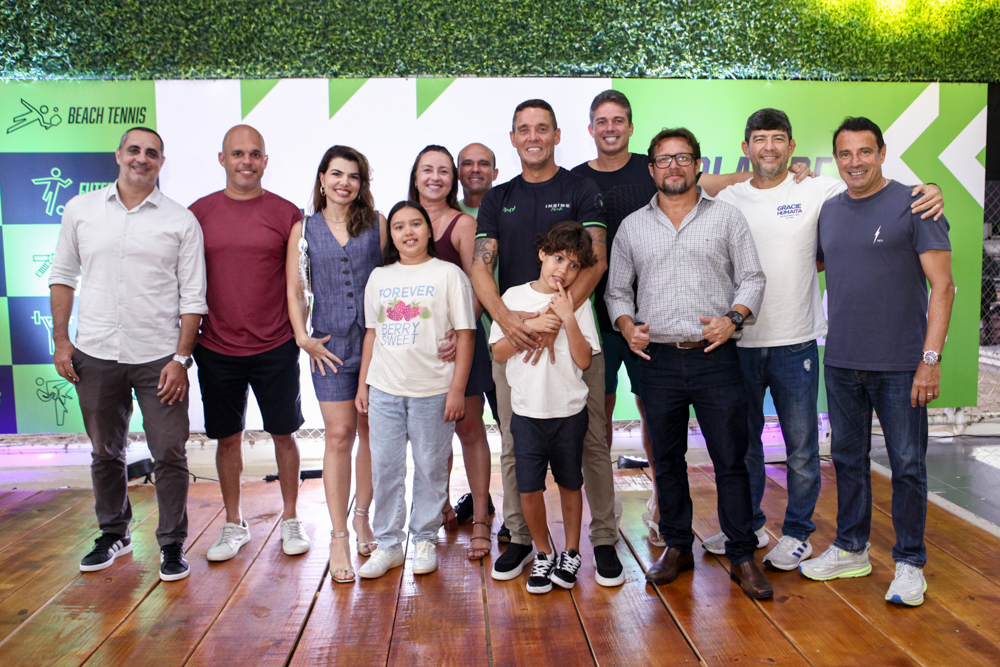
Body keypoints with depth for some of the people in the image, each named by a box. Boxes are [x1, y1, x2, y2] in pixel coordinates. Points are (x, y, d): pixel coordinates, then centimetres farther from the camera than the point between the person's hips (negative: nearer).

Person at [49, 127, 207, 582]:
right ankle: (113, 534, 34)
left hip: (159, 357, -2)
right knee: (105, 452, 15)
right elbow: (63, 276, 12)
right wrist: (60, 340, 4)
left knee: (170, 455, 1)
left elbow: (193, 297, -2)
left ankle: (172, 544, 16)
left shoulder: (181, 221, -1)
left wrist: (181, 357, -8)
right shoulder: (80, 210, 7)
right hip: (95, 355, 3)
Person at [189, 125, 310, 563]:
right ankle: (234, 525, 28)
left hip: (275, 347, -1)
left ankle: (290, 520, 26)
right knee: (227, 438, 11)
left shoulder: (287, 214, -1)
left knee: (284, 434, 9)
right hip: (216, 348, 2)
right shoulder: (199, 213, 3)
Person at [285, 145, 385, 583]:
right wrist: (303, 337, -3)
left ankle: (362, 515, 27)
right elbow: (295, 290, 7)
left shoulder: (377, 224, 7)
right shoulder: (303, 230, 8)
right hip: (331, 345, -1)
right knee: (339, 435, -2)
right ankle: (338, 535, 7)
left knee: (371, 432, 8)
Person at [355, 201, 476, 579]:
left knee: (430, 467, 6)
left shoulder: (448, 274, -1)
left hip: (433, 390, -3)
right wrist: (362, 384, 12)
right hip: (384, 389, 4)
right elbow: (372, 333, 16)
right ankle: (388, 544, 20)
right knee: (384, 468, 6)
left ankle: (425, 540, 23)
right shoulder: (379, 278, 12)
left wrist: (457, 390, -9)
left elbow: (465, 335, -4)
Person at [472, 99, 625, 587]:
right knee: (515, 445, 8)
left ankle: (604, 540, 16)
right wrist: (504, 317, -16)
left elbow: (596, 261, -8)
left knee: (591, 441, 2)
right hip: (512, 334, 3)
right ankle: (520, 539, 23)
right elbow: (481, 265, 3)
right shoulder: (497, 199, 13)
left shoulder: (580, 190, 3)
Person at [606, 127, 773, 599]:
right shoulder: (632, 226, 12)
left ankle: (742, 555, 15)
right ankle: (677, 547, 26)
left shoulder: (727, 217, 7)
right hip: (658, 360, 2)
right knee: (667, 459, 10)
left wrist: (732, 318, -11)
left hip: (715, 357, -1)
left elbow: (752, 278, 5)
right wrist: (627, 326, -4)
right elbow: (617, 289, 13)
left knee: (731, 460, 1)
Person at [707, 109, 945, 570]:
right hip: (739, 342, 2)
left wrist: (929, 191, -15)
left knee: (801, 448, 7)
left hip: (795, 342, -2)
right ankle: (748, 526, 33)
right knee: (742, 442, 15)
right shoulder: (726, 200, 4)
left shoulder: (817, 191, -2)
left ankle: (797, 533, 26)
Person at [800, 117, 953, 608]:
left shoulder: (914, 206, -6)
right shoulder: (828, 211, 9)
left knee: (907, 466, 5)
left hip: (900, 365, -5)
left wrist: (931, 358, -14)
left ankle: (910, 562, 21)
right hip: (841, 363, 5)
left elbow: (942, 285, -9)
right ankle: (850, 551, 29)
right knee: (848, 458, 14)